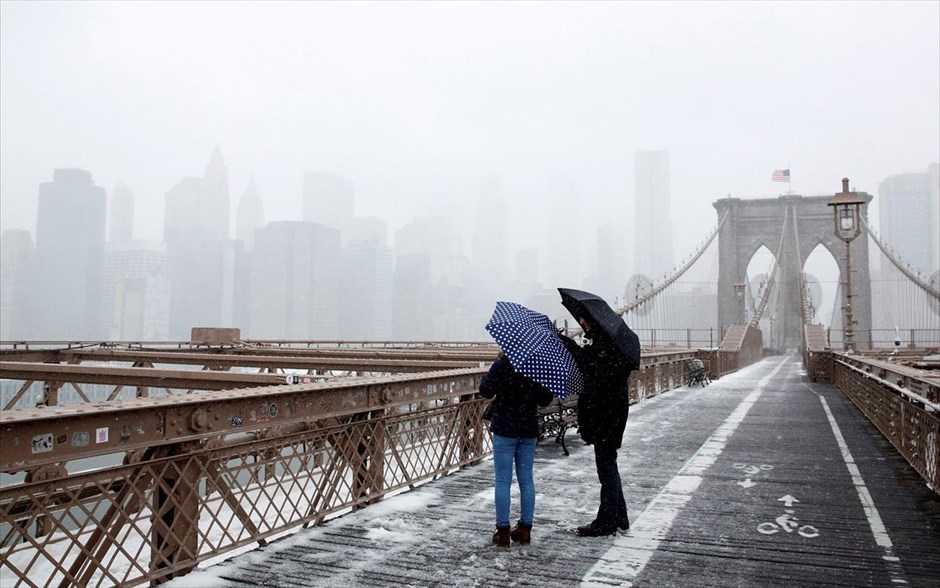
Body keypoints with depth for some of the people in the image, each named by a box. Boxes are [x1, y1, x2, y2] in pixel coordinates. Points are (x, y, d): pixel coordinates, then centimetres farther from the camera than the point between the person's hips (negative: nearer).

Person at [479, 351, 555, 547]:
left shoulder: (501, 366, -12)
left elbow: (485, 391, -8)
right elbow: (547, 398, 6)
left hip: (505, 429, -4)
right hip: (529, 430, 4)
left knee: (503, 481, 2)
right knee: (526, 480, 12)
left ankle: (503, 531, 4)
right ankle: (525, 529, 17)